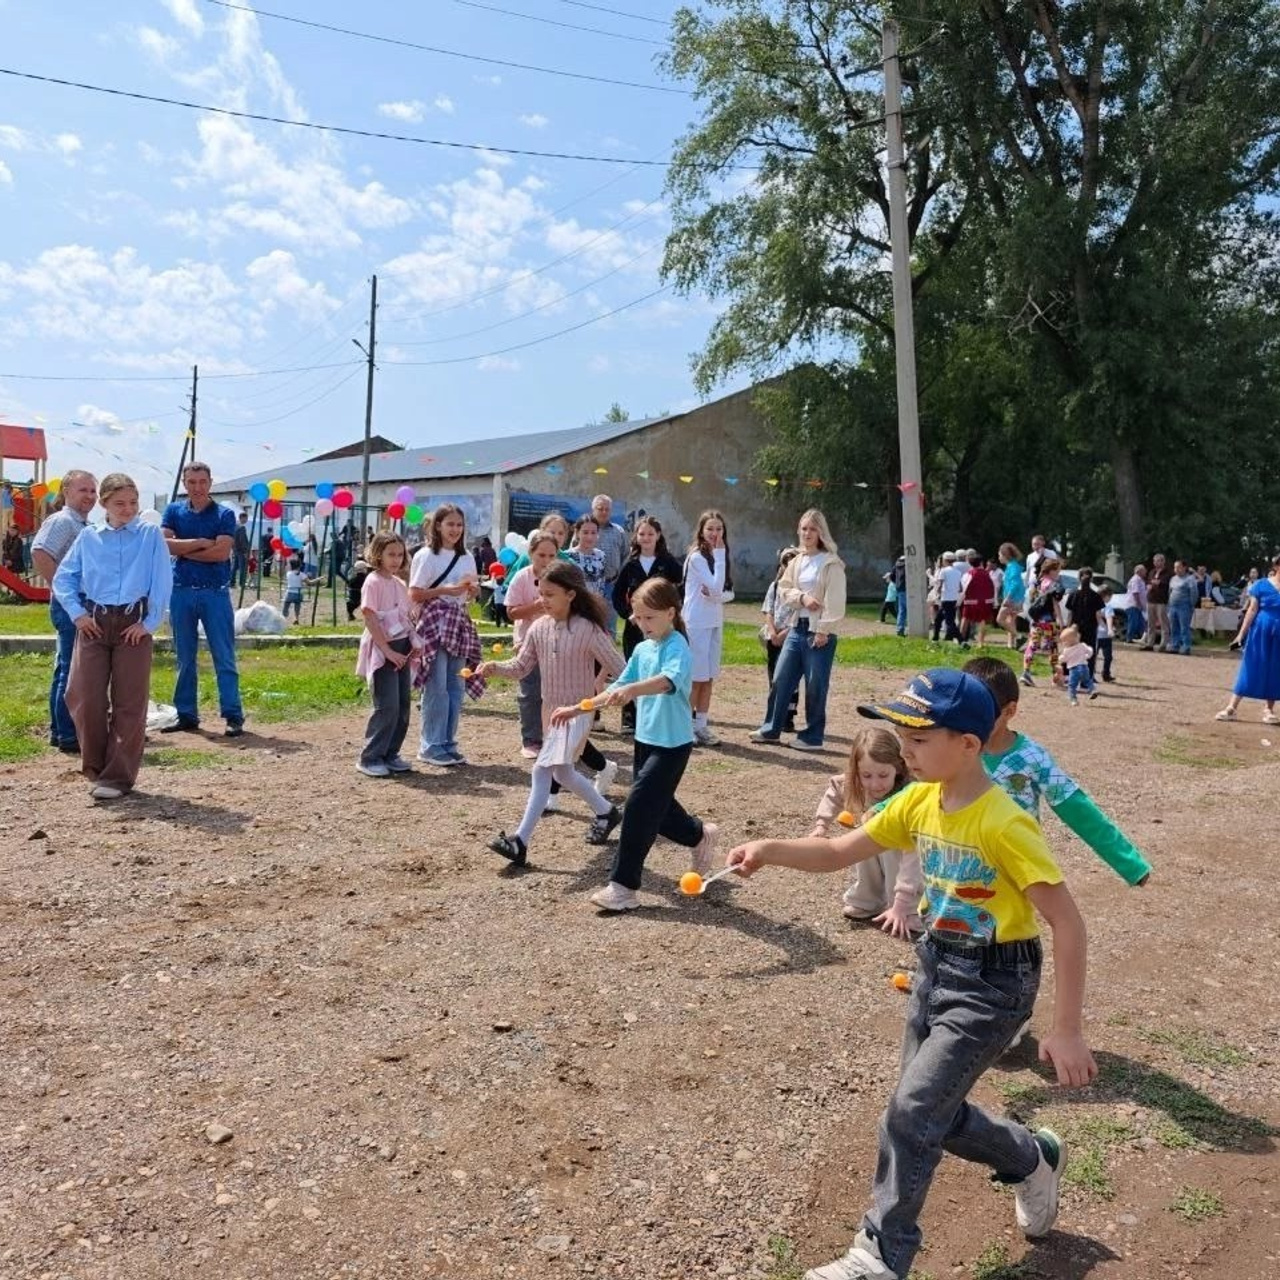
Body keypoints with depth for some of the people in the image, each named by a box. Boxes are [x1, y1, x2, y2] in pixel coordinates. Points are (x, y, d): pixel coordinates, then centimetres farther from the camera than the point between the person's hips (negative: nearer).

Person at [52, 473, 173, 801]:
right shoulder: (88, 537, 8)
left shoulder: (150, 535, 2)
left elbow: (162, 583, -2)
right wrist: (77, 613, -2)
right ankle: (97, 768, 18)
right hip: (94, 624, 2)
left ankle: (119, 777, 7)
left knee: (129, 703, 0)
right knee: (83, 697, -2)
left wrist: (150, 623, -8)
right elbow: (62, 578, 11)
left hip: (133, 625, -2)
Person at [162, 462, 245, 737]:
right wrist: (201, 543, -10)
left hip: (215, 592, -3)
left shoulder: (224, 514, 1)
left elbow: (222, 552, -12)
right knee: (184, 658, 9)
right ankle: (186, 715, 17)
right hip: (181, 591, 3)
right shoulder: (173, 511, 9)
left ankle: (233, 715, -1)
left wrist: (183, 550, -5)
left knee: (224, 658, -3)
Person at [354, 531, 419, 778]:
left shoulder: (400, 584, 13)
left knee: (403, 704, 8)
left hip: (401, 649, 8)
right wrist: (388, 651, -19)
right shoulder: (373, 582, -9)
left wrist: (413, 644, 1)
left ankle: (390, 754, 18)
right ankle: (370, 758, 2)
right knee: (387, 706, -9)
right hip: (381, 650, -8)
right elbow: (370, 619, -15)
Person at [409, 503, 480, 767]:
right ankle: (430, 746, 1)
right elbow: (415, 595, -9)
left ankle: (448, 743, 16)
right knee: (437, 687, -7)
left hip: (459, 624, 7)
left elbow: (473, 594, 19)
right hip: (434, 623, -6)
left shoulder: (466, 557, 14)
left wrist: (472, 588, -4)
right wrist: (448, 589, -15)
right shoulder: (426, 556, -5)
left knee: (455, 686, 8)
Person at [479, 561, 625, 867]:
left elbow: (619, 668, -11)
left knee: (543, 769, -17)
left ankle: (521, 841, -15)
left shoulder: (588, 630, -17)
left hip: (578, 712, -7)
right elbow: (522, 665, 1)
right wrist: (496, 667, -15)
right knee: (562, 772, 19)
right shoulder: (539, 628, -1)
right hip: (553, 710, 7)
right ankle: (605, 812, 42)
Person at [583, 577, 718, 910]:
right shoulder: (641, 650, 8)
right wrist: (578, 708, 8)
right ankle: (701, 835, 44)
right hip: (646, 738, 8)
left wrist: (632, 690, -55)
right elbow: (618, 689, 14)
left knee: (639, 806, -10)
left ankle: (624, 886, -1)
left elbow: (669, 680, -38)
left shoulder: (678, 647, -17)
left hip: (672, 742, -8)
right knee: (658, 807, 17)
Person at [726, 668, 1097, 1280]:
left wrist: (1065, 1030, -22)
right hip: (935, 967, 8)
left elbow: (1067, 922, -23)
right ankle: (1033, 1160, 43)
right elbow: (840, 851, -1)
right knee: (933, 1112, 17)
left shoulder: (1003, 824, -25)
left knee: (911, 1112, -7)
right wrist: (770, 849, -18)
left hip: (992, 984, -8)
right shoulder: (919, 801, -4)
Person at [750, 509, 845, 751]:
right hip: (797, 627, 7)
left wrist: (824, 630, -18)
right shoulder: (796, 561, 12)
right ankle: (771, 729, 21)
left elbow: (835, 601, -13)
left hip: (819, 630, -7)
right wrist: (802, 596, -9)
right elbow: (783, 589, 11)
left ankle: (812, 736, 12)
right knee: (781, 679, 9)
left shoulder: (831, 563, -8)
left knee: (815, 686, 1)